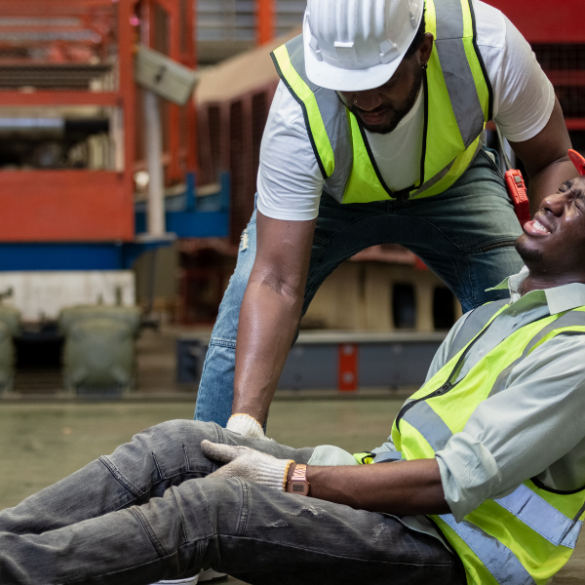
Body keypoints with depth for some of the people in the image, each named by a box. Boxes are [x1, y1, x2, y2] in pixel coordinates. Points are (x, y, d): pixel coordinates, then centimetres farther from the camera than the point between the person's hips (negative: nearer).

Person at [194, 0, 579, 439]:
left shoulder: (486, 44, -37)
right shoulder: (299, 113, -40)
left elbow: (552, 160, -18)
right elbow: (276, 283, -39)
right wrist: (245, 420, -49)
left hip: (451, 182, 1)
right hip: (326, 193, -1)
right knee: (243, 337, -16)